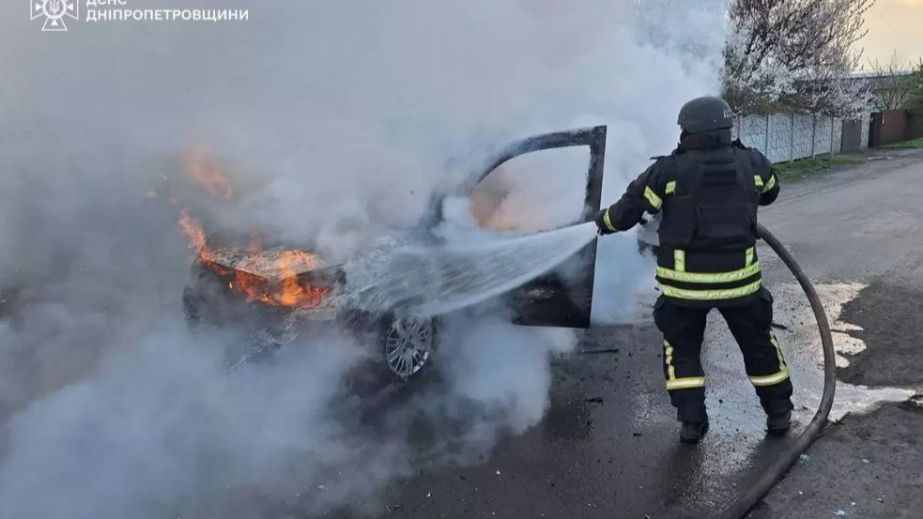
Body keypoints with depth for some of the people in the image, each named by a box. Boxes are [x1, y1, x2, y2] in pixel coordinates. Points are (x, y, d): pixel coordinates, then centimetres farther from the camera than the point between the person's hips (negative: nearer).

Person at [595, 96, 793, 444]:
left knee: (681, 349, 16)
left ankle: (692, 422, 13)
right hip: (738, 276, 3)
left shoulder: (669, 170, -10)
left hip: (685, 281, -2)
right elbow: (770, 193, 22)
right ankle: (779, 414, 32)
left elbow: (628, 211, -3)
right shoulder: (751, 163, 0)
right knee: (758, 343, 21)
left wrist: (604, 221, 17)